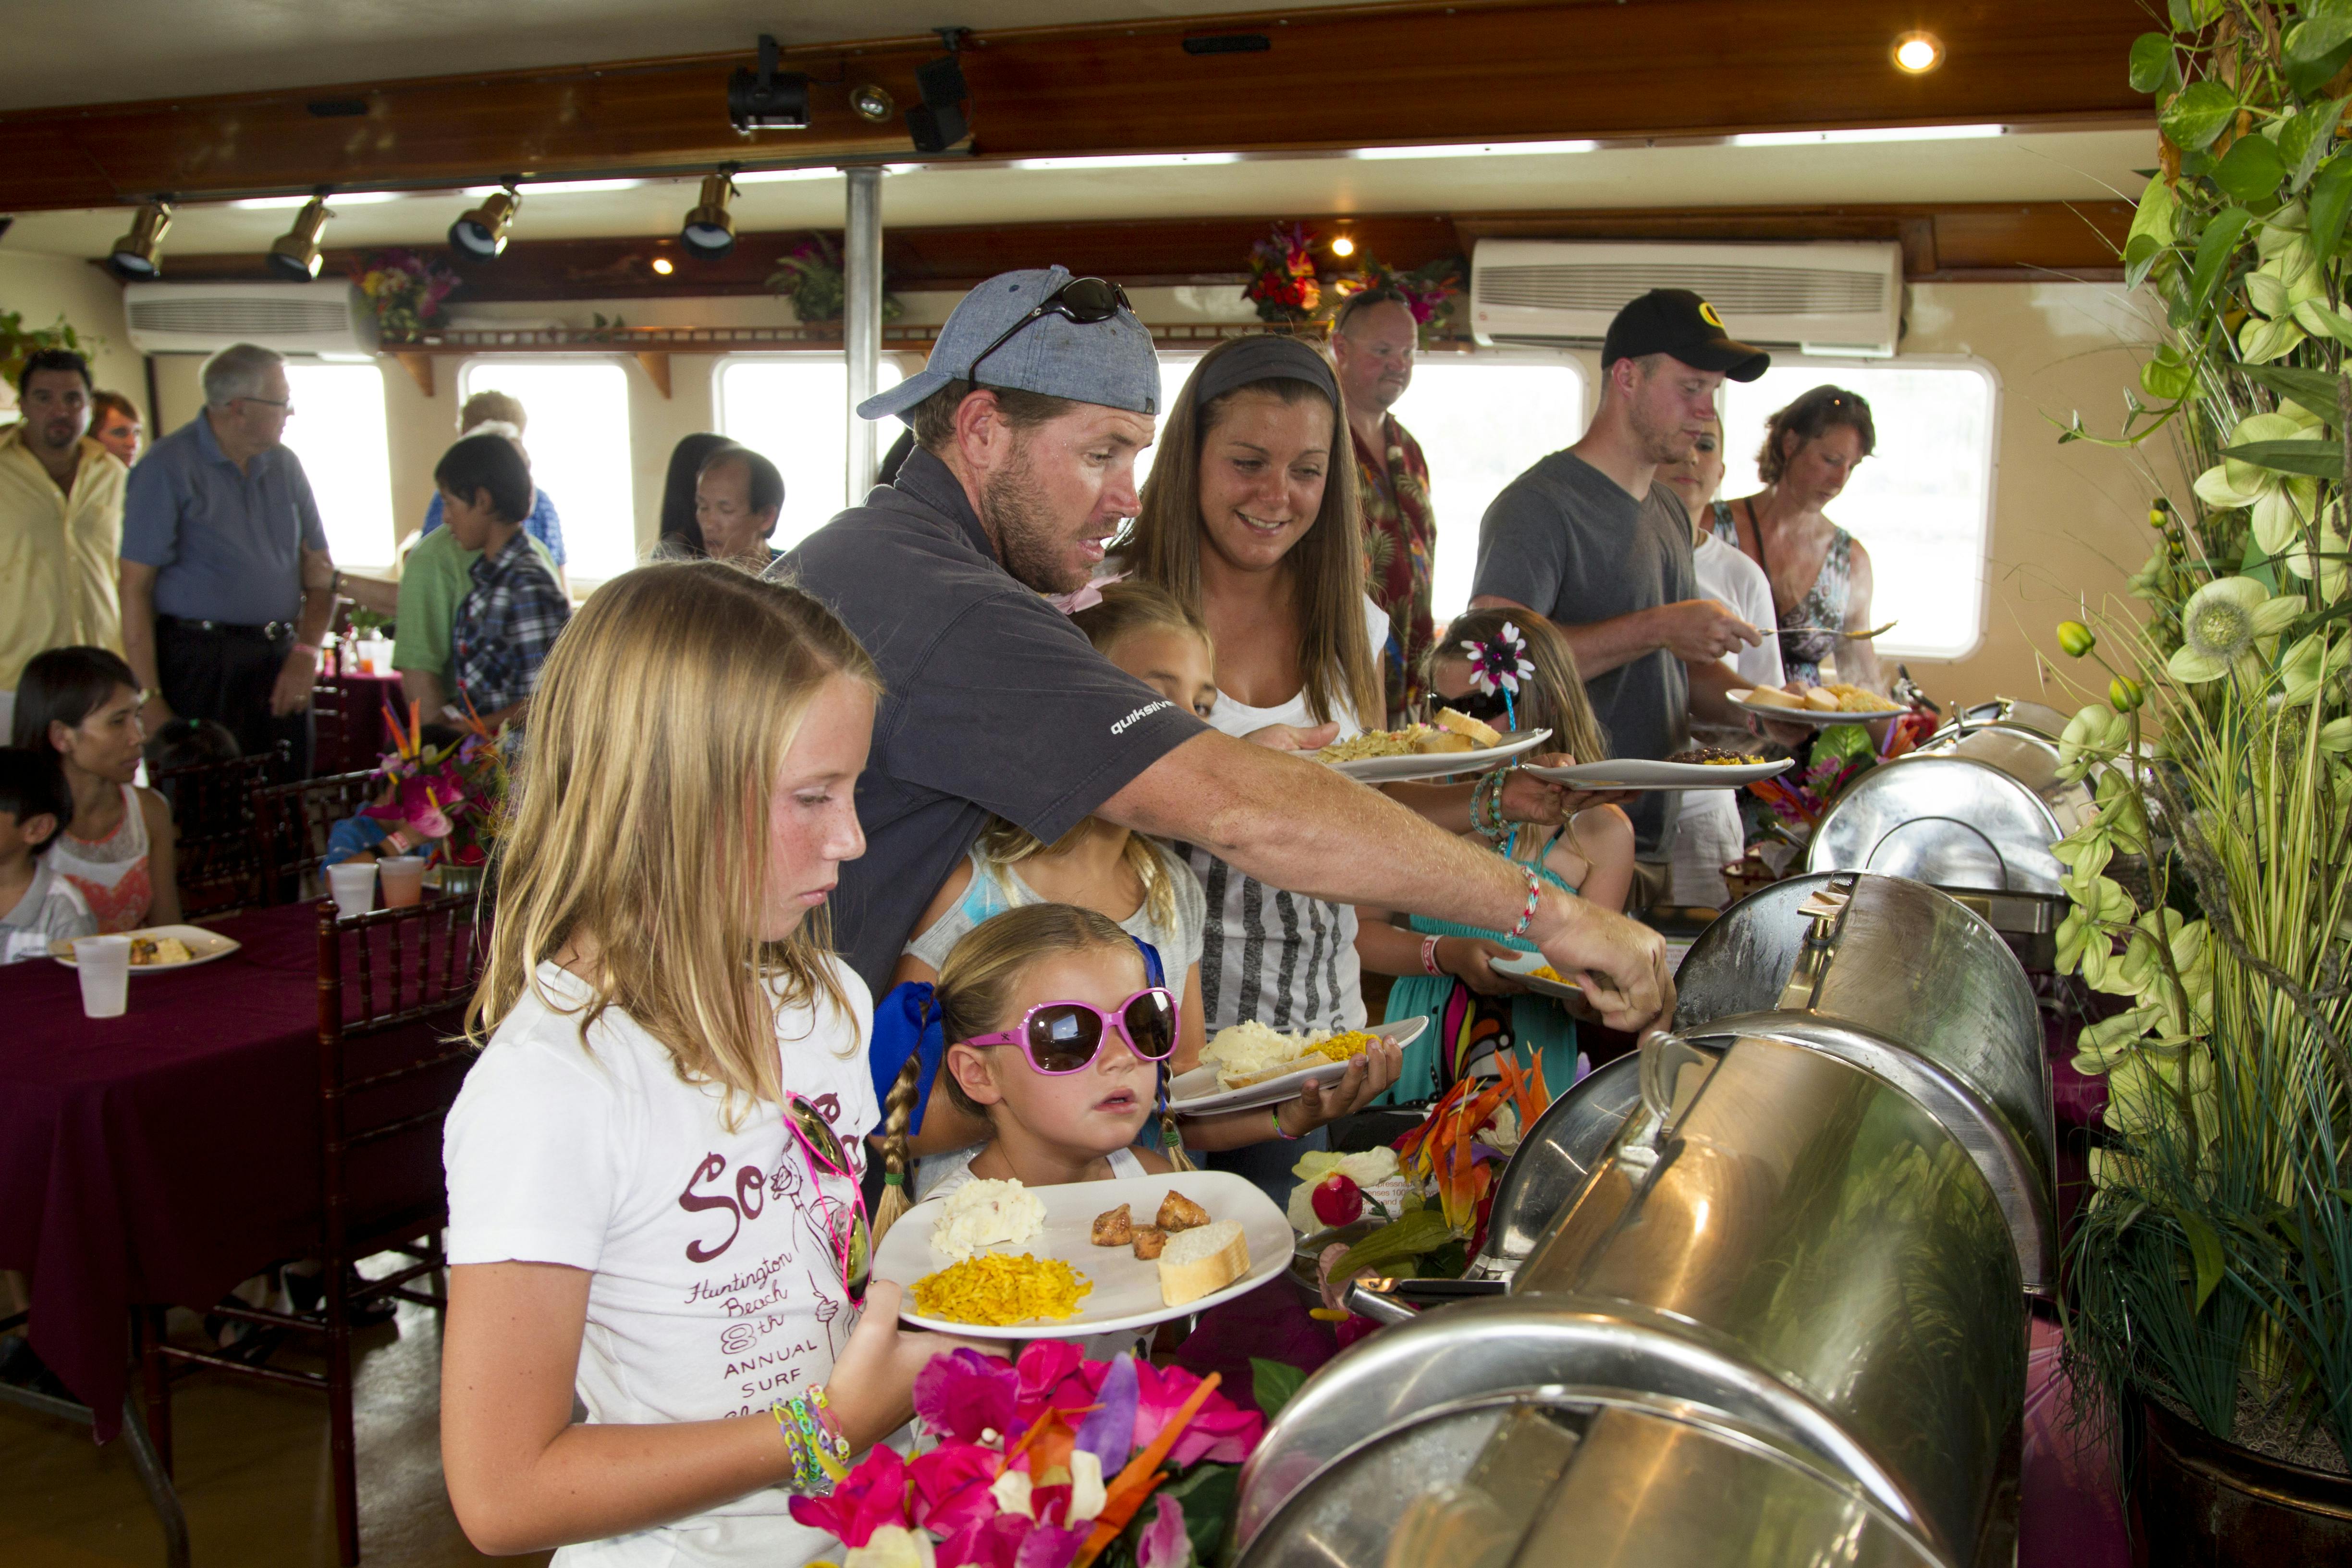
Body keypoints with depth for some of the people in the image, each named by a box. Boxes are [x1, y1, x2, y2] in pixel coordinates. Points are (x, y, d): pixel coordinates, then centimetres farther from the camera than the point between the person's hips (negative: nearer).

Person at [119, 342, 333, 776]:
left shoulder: (285, 467, 11)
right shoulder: (168, 468, -7)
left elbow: (319, 570, 15)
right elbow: (135, 589, -9)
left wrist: (306, 651, -2)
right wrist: (150, 700, -14)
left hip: (279, 662, 6)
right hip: (199, 665, -5)